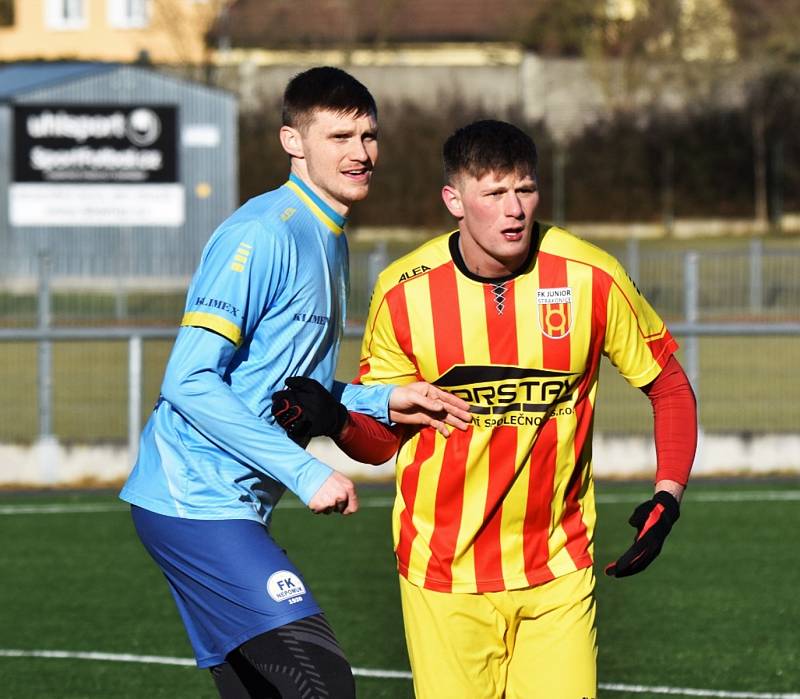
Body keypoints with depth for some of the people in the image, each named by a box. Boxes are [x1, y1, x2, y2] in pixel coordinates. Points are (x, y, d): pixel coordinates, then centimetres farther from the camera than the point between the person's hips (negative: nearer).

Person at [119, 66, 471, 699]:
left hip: (234, 505, 10)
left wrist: (383, 402, 9)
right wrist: (306, 473, -21)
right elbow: (190, 382, -21)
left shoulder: (329, 241, 17)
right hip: (197, 499, -10)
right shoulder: (262, 236, -14)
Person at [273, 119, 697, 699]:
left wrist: (668, 495, -8)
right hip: (444, 576, 0)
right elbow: (382, 437, 2)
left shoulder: (591, 278, -7)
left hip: (558, 571, 0)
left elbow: (669, 386, 5)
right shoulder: (404, 293, -7)